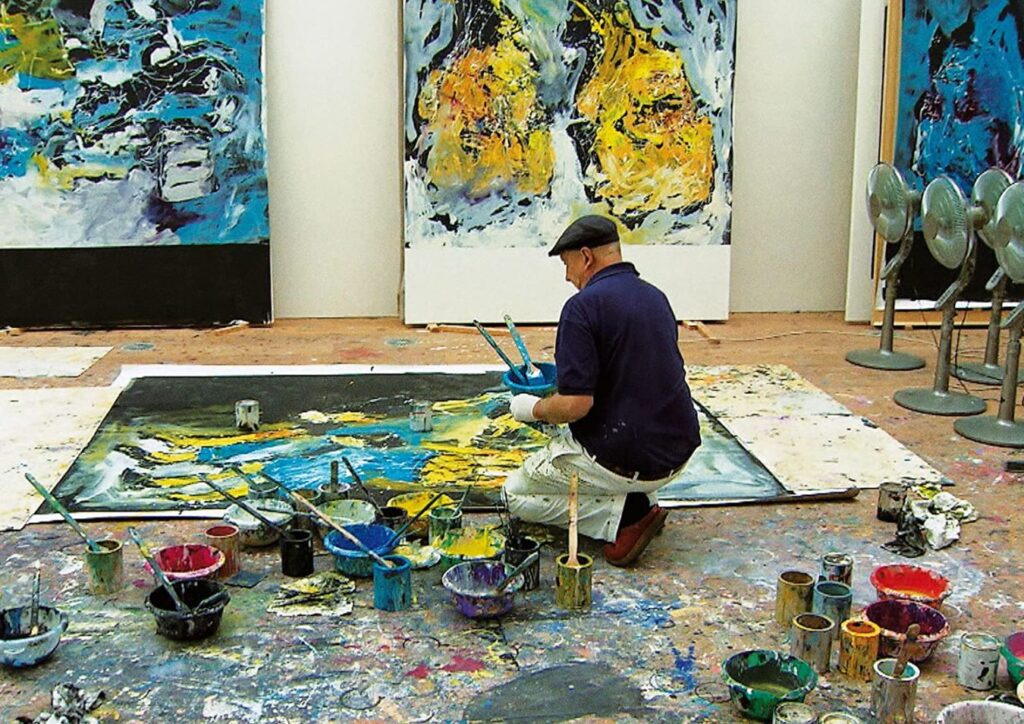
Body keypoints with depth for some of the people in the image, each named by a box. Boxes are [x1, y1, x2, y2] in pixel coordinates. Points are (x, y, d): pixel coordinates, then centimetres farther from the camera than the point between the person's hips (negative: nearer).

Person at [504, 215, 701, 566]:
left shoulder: (583, 306, -16)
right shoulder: (656, 297, 10)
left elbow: (576, 405, -21)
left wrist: (532, 408, 0)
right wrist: (562, 380, 29)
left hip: (629, 461, -8)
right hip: (677, 453, 8)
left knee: (516, 495, 13)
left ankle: (625, 515, -5)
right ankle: (642, 499, 13)